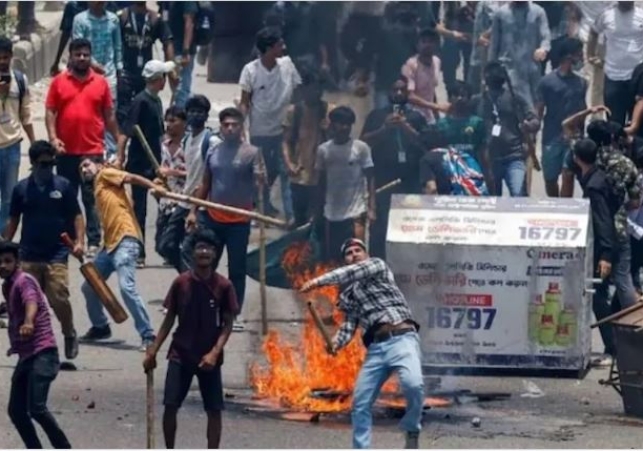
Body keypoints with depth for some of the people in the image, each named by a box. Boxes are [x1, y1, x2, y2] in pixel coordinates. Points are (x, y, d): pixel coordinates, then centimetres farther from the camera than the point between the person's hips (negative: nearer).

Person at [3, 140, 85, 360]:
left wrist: (79, 241, -9)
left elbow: (76, 216, 4)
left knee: (59, 299, -9)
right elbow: (13, 220, 12)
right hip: (28, 255, 2)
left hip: (56, 254, -2)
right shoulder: (22, 189, 5)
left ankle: (70, 336, 13)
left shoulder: (63, 186, 1)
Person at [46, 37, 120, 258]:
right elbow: (50, 112, 1)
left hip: (92, 150, -1)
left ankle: (94, 242, -2)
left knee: (92, 198, -2)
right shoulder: (59, 82, 2)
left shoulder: (100, 82, 4)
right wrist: (53, 138, -12)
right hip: (66, 151, 1)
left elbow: (109, 116, 9)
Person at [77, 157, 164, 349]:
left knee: (127, 287, -21)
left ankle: (148, 335, -19)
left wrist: (154, 187, -25)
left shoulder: (105, 174, 6)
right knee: (88, 287, 15)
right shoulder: (97, 189, 26)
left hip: (125, 240, -10)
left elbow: (132, 178, -7)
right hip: (110, 243, 10)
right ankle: (100, 327, 32)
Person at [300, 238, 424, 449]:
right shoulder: (347, 293, 24)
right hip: (375, 348, 6)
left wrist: (319, 281, -16)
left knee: (413, 384, -30)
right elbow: (350, 323, 13)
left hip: (401, 338, -6)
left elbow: (354, 272, -10)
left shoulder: (377, 265, 10)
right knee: (360, 403, 0)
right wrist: (337, 342, -8)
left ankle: (412, 432, -7)